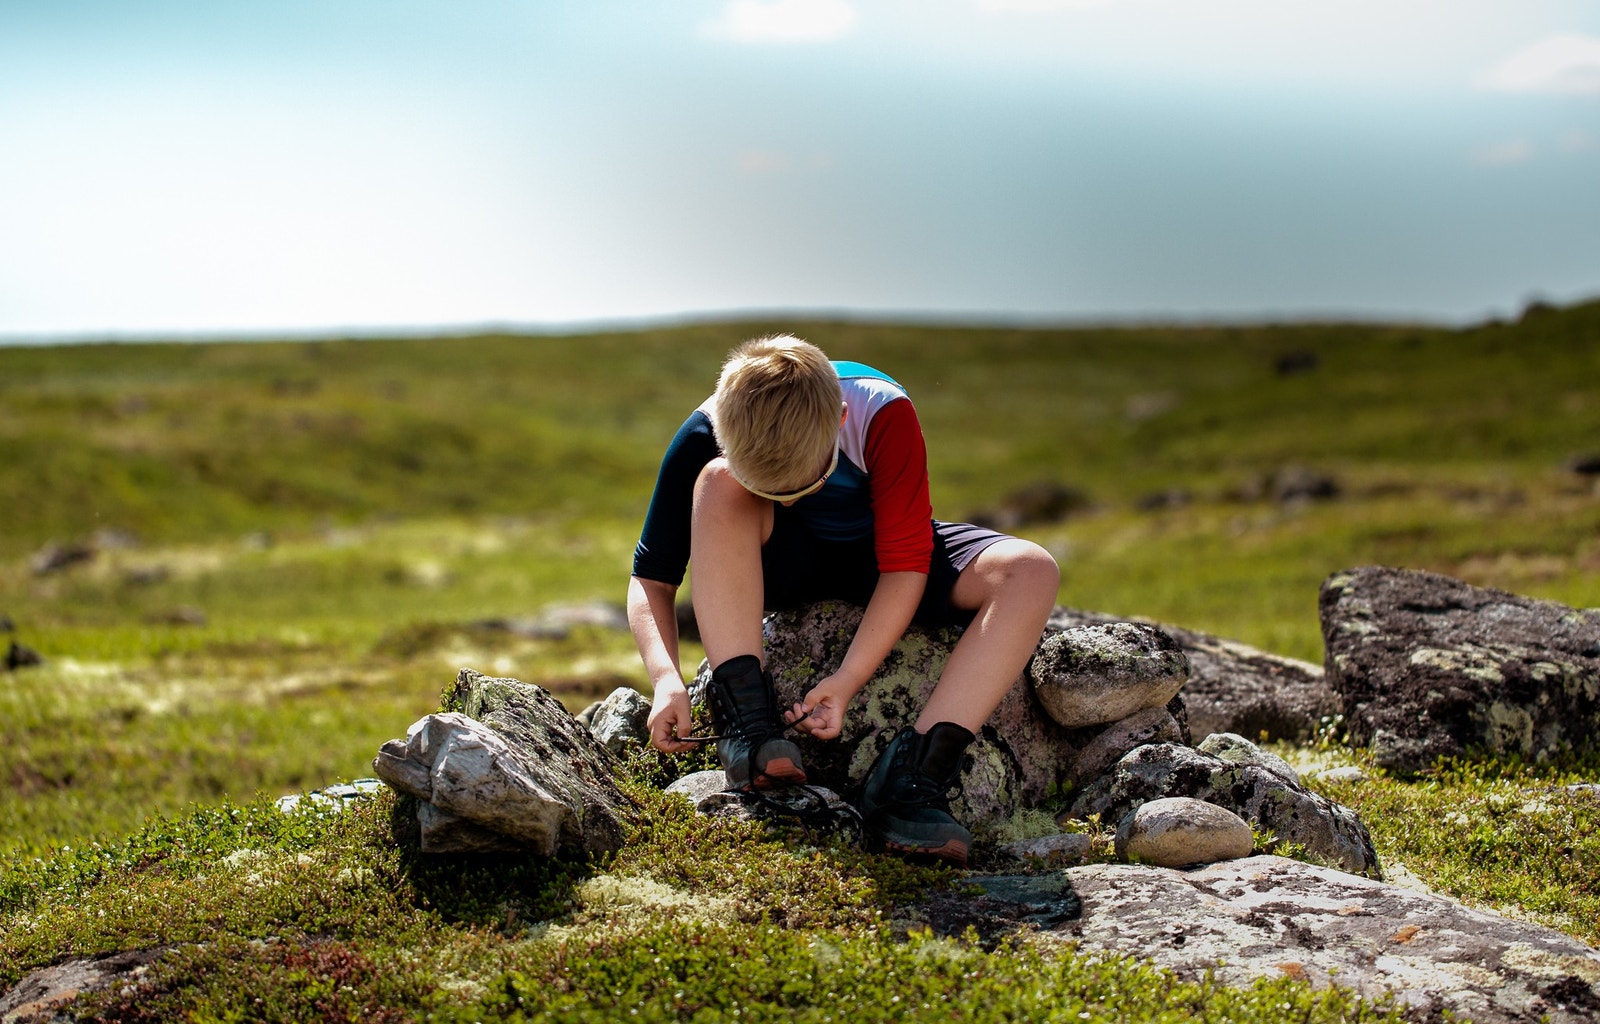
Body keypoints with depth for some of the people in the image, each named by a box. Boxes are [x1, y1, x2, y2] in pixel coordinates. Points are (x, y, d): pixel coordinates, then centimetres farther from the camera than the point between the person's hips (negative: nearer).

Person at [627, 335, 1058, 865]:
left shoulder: (884, 415, -31)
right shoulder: (704, 438, -27)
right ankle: (746, 718, -32)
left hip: (877, 557, 0)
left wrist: (848, 678, -35)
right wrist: (665, 677, -36)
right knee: (719, 486, -34)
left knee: (1032, 572, -28)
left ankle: (911, 775, -37)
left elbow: (906, 563, -26)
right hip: (779, 566, 0)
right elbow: (651, 577, -19)